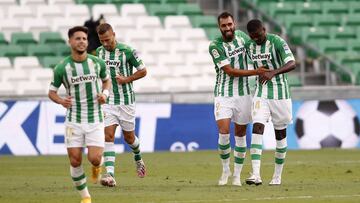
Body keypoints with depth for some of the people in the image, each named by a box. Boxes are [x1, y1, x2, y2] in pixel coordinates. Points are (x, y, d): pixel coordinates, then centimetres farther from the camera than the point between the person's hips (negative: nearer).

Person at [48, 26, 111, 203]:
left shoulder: (97, 63, -2)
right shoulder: (62, 68, -7)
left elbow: (106, 80, 17)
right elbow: (51, 92, 4)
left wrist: (105, 93, -4)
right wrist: (61, 101, -17)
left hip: (95, 120, 0)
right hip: (73, 120, 0)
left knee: (94, 159, -12)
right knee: (75, 161, -2)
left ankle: (97, 166, 27)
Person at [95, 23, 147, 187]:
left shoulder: (127, 51, -10)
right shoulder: (99, 52, 3)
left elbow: (143, 71, -3)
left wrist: (126, 79, -15)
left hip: (126, 101, -2)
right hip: (108, 101, 2)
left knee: (129, 137, 10)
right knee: (108, 136, -13)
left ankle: (138, 158, 44)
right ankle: (109, 175, -20)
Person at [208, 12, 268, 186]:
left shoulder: (241, 36, 1)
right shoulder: (215, 46, -13)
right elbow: (230, 71, -16)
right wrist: (255, 72, -19)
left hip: (243, 93, 4)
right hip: (223, 93, -4)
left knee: (240, 134, 6)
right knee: (224, 132, -16)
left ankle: (237, 175, 15)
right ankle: (225, 170, 5)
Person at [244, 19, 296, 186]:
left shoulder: (277, 42, -15)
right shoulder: (250, 46, 1)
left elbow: (292, 64, -29)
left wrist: (273, 73, -40)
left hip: (280, 94, -3)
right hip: (260, 95, 3)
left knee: (280, 133, 7)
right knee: (257, 128, -15)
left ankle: (277, 175, 22)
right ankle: (256, 175, -26)